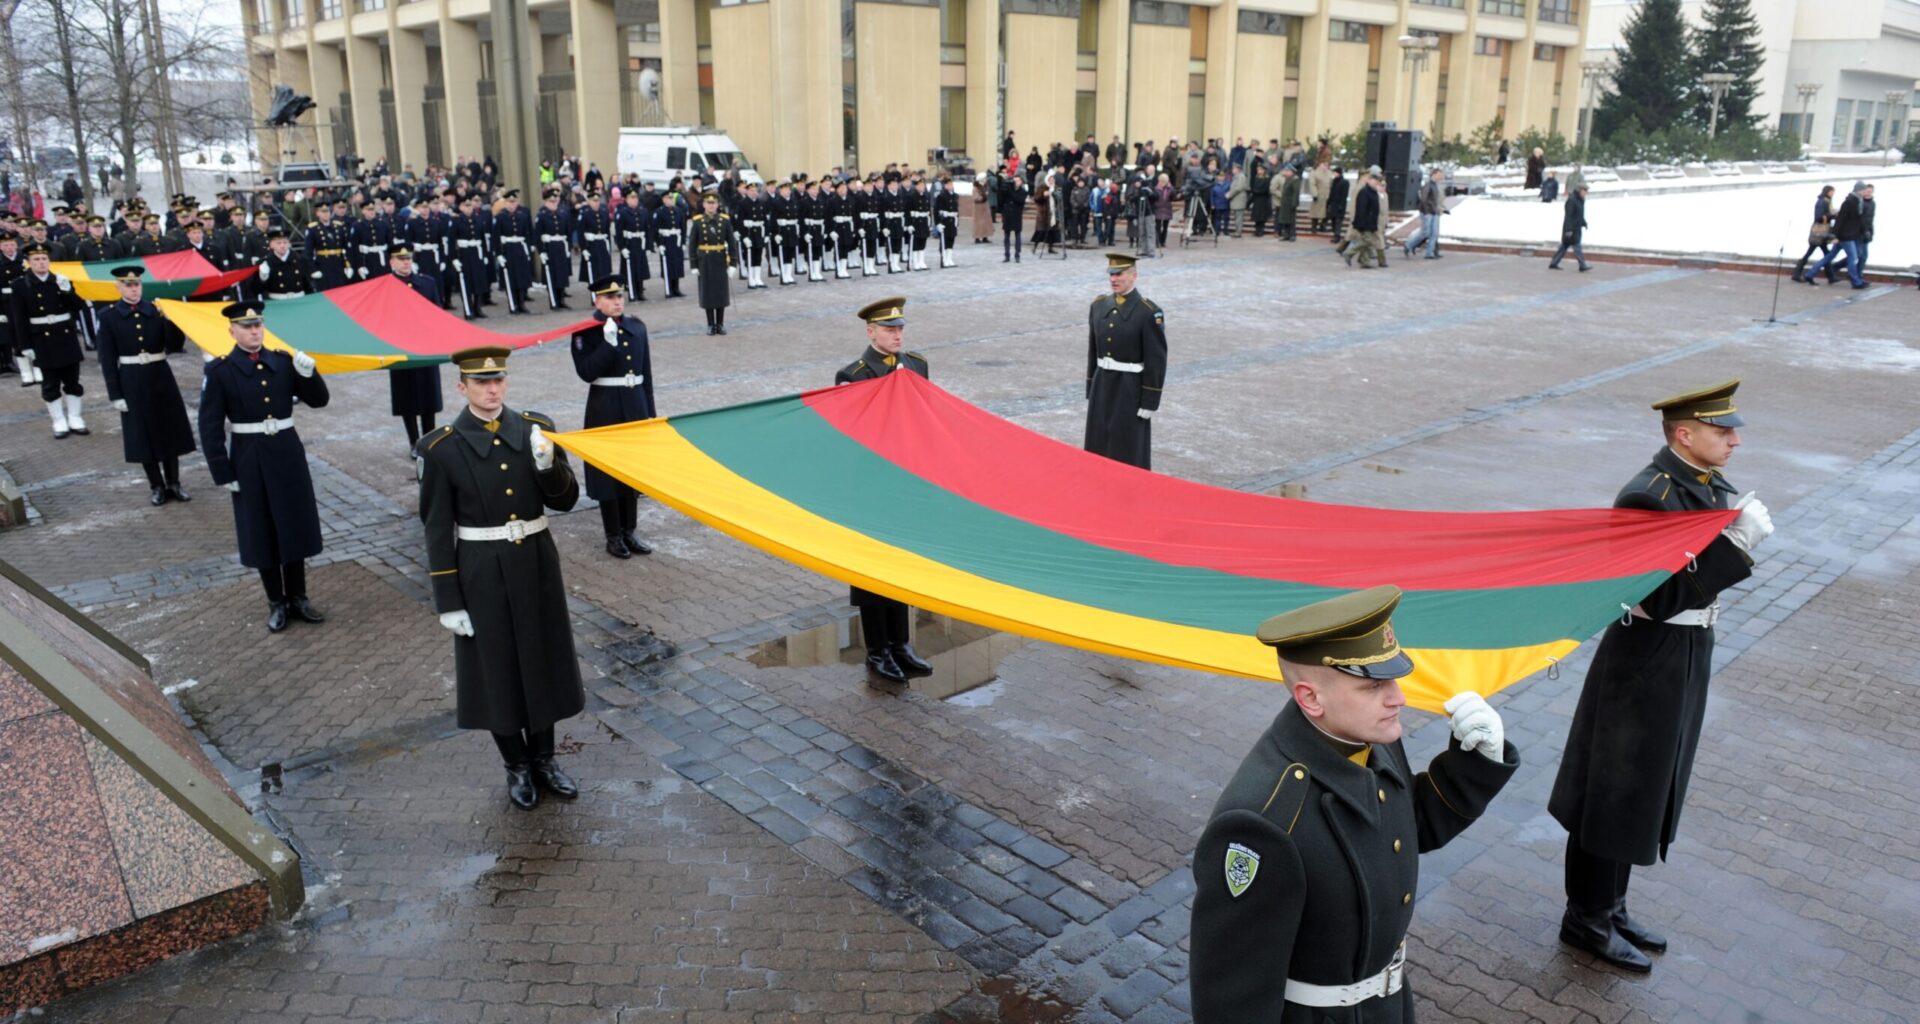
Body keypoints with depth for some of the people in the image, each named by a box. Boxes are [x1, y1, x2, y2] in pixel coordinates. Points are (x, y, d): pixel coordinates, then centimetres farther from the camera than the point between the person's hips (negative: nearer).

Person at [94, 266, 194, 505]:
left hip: (161, 377, 2)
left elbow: (176, 346, -4)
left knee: (170, 430, 9)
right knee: (142, 435, 6)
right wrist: (115, 395, -7)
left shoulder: (156, 310, 1)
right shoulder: (108, 316, -3)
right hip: (132, 381, -2)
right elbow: (108, 360, -3)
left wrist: (170, 319, -17)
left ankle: (174, 483, 21)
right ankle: (158, 486, 17)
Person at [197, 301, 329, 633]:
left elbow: (318, 401, 3)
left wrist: (308, 374, -16)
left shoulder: (284, 362, 1)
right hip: (249, 460, -2)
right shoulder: (219, 371, -7)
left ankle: (298, 596, 24)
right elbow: (210, 427, -6)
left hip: (288, 453, 3)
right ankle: (276, 602, 20)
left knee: (295, 526, 10)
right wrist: (223, 473, -9)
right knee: (261, 532, 7)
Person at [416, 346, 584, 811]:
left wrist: (547, 464, -21)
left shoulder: (535, 429, -2)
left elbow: (566, 498, 0)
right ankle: (517, 766, 29)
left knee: (542, 661, 14)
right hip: (482, 573, -3)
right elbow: (438, 529, -7)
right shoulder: (442, 448, -10)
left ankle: (544, 758, 33)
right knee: (496, 668, 10)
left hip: (536, 564, 3)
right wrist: (448, 601, -8)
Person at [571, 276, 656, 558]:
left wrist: (650, 412, 10)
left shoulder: (637, 327, 7)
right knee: (609, 473, 3)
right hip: (606, 410, -5)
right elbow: (587, 372, -19)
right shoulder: (587, 332, -8)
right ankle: (613, 537, 14)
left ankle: (629, 532, 24)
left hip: (635, 407, 5)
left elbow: (646, 372, 11)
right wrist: (608, 342, -25)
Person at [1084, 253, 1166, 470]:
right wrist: (1090, 391, 12)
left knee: (1130, 452, 1)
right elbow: (1093, 350, 12)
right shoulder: (1099, 305, 5)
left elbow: (1156, 360, -12)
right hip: (1102, 386, 6)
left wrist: (1149, 401, -13)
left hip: (1131, 389, -6)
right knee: (1099, 448, 11)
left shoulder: (1149, 312, -12)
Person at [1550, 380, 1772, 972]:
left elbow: (1703, 578, 10)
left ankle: (1609, 907, 35)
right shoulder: (1649, 498, -23)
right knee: (1616, 792, 4)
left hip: (1688, 656, 9)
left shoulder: (1711, 485, 5)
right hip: (1648, 662, -9)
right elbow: (1664, 598, -27)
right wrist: (1736, 543, -29)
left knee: (1645, 790, 20)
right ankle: (1587, 920, 21)